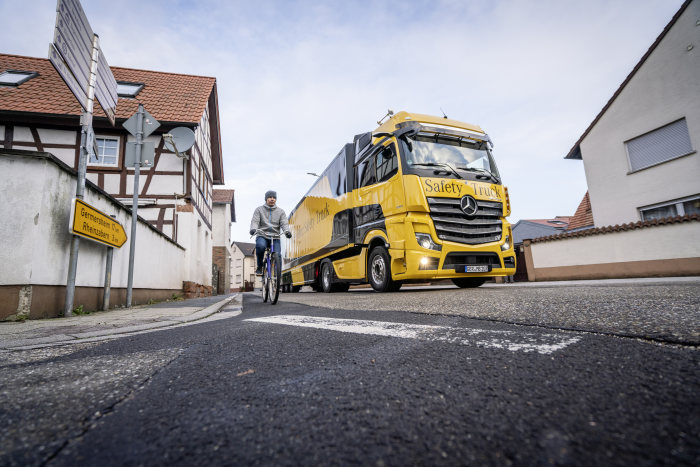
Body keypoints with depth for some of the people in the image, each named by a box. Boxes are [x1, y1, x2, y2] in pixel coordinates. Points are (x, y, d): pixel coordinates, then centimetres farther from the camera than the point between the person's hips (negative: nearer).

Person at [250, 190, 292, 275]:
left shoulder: (281, 211, 14)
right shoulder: (259, 209, 11)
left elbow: (284, 223, 1)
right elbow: (255, 221, -2)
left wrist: (287, 231, -23)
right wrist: (253, 229, -25)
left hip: (275, 237, 1)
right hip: (262, 236, -1)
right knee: (260, 246, -34)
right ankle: (259, 267, -10)